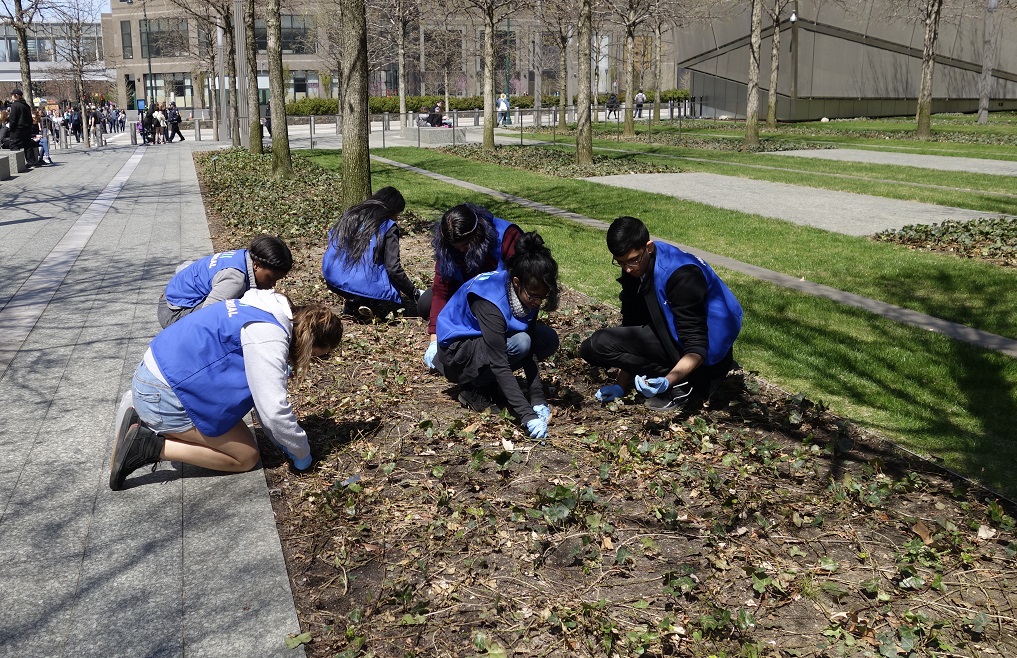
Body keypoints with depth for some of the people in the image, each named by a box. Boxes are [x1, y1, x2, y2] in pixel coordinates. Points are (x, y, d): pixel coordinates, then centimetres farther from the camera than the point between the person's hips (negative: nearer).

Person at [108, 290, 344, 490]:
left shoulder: (266, 312, 9)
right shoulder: (269, 337, -21)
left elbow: (264, 393, 16)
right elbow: (274, 410, -23)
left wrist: (283, 442, 15)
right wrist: (302, 455, -6)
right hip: (164, 394, -10)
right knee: (247, 457, 0)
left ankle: (141, 414, 15)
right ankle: (151, 446, -6)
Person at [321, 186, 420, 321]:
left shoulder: (350, 215, 14)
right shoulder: (388, 226, -3)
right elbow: (393, 269, -9)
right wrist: (414, 293, 5)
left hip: (333, 280, 6)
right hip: (365, 284, -6)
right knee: (412, 306, 10)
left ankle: (354, 304, 10)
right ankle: (372, 306, -13)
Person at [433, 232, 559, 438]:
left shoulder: (527, 295, -12)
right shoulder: (491, 300, -34)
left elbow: (531, 352, -10)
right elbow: (499, 363, -36)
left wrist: (538, 400, -17)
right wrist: (527, 415, -39)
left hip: (487, 341, 7)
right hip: (457, 351, -7)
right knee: (520, 343, -30)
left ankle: (489, 382, 2)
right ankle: (473, 389, -9)